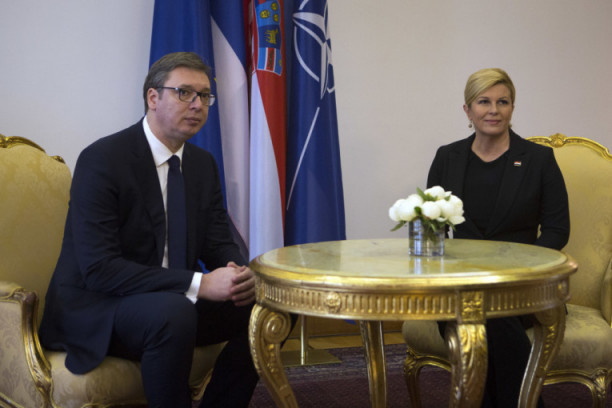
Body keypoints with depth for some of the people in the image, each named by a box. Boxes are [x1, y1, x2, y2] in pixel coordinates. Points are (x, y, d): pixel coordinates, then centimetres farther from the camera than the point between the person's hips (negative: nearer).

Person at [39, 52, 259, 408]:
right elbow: (98, 268, -25)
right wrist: (199, 284, -31)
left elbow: (219, 244, 8)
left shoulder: (204, 163, 6)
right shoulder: (102, 159, -17)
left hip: (176, 301, 8)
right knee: (173, 312, -36)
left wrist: (239, 275, -18)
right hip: (94, 309, -7)